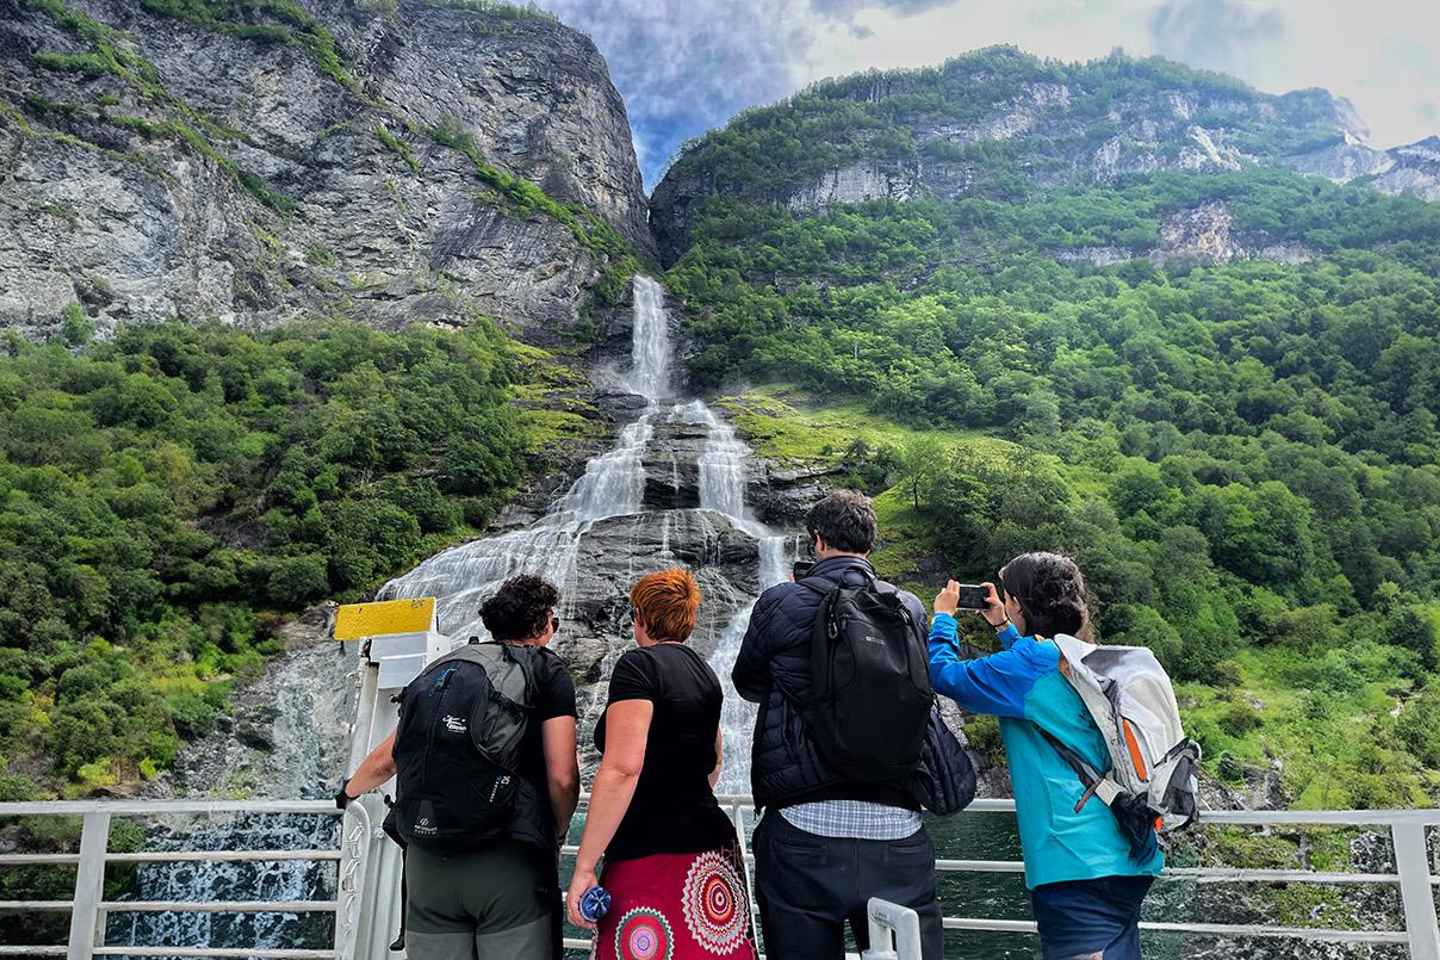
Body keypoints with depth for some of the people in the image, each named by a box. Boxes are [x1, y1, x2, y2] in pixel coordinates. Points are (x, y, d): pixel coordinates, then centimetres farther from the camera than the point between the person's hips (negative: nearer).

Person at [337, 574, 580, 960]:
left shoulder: (439, 670, 16)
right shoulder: (548, 671, 3)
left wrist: (349, 790, 45)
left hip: (428, 861, 5)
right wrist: (557, 834, 14)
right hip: (510, 861, -4)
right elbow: (562, 778, -6)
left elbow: (386, 760, 24)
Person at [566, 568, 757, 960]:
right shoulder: (703, 671, 13)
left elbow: (621, 768, -20)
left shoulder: (638, 665, -10)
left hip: (653, 858, -8)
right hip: (713, 849, 8)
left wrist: (584, 866, -16)